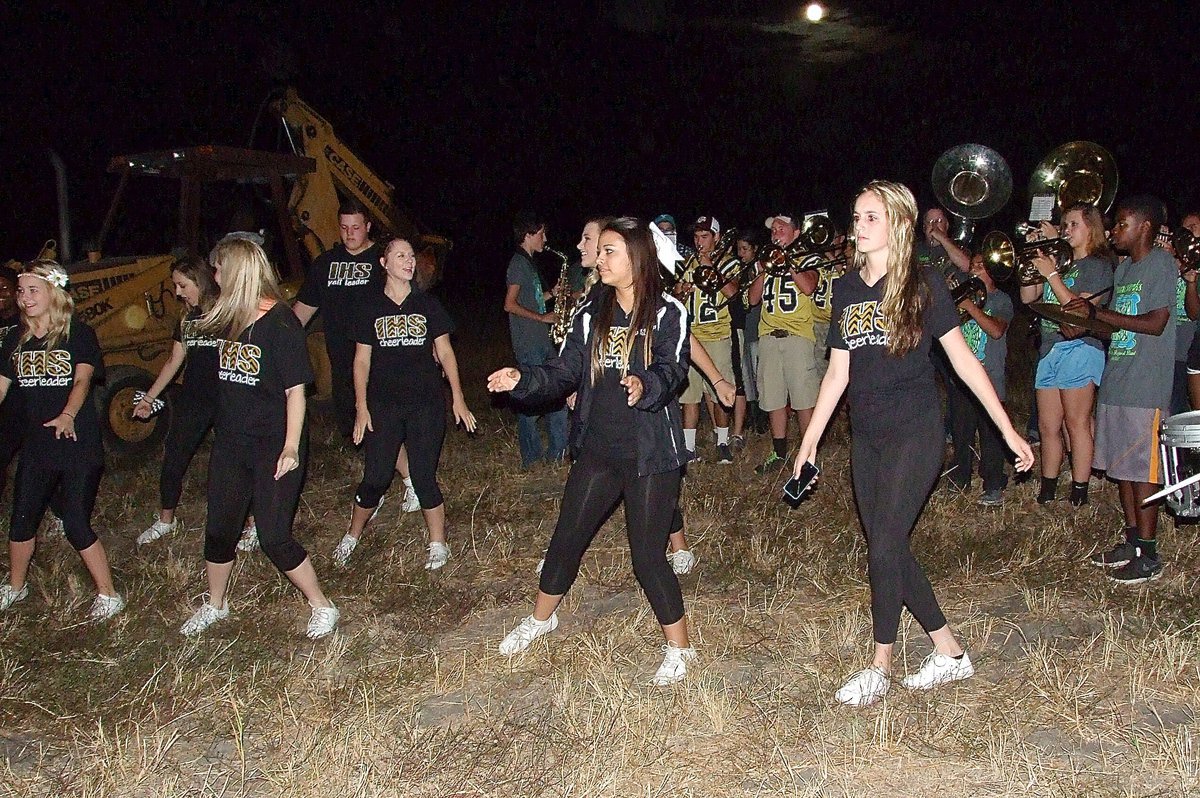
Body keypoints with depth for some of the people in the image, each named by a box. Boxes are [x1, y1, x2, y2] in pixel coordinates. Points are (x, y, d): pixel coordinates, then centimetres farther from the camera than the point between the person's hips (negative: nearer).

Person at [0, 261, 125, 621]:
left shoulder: (79, 334, -8)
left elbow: (82, 379, -21)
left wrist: (67, 415, -40)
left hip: (78, 445, -5)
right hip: (35, 446, 5)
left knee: (76, 526, -6)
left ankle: (108, 595, 10)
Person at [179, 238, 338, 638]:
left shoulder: (280, 322, -15)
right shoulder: (226, 318, 4)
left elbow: (295, 390, -16)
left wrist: (291, 447, -20)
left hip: (273, 448, -7)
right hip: (229, 443, 7)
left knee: (274, 537, -5)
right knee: (219, 529, 16)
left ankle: (322, 607, 13)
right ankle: (215, 605, 37)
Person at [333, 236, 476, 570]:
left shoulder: (428, 304, 3)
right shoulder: (371, 308, 3)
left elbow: (445, 353, 5)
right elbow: (362, 360, 5)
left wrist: (458, 399, 1)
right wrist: (361, 408, 0)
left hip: (427, 404, 0)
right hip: (384, 405, 1)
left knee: (424, 477, 0)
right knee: (375, 477, 1)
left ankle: (438, 545, 15)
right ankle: (352, 536, 24)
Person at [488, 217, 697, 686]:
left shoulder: (667, 313, -8)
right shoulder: (591, 313, 6)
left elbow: (673, 370, -20)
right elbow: (564, 373, 4)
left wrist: (645, 385, -41)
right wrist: (522, 380, -11)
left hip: (650, 454, -5)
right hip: (598, 450, 5)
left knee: (647, 556, -3)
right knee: (567, 537, 16)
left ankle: (679, 647, 18)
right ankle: (542, 618, 41)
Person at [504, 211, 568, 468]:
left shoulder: (528, 263, 18)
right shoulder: (518, 262, -10)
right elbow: (510, 304, -16)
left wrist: (552, 293, 11)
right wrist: (542, 317, -14)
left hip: (541, 340, 10)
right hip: (528, 343, -10)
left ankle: (558, 451, 18)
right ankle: (531, 457, 3)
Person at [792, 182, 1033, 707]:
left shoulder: (923, 285, -6)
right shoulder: (846, 289, 9)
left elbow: (963, 358, -3)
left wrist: (1007, 429, -3)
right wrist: (810, 438, 12)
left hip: (913, 434, -6)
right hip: (866, 437, 6)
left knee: (884, 547, -8)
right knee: (889, 550, 8)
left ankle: (880, 668, 8)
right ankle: (949, 652, 24)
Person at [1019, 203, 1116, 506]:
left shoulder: (1099, 265, -1)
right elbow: (1027, 297, 12)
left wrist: (1051, 274, -14)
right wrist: (1035, 259, 5)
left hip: (1079, 348, -7)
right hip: (1049, 349, 7)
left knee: (1077, 423, -4)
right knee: (1048, 427, 8)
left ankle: (1079, 492, 1)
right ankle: (1047, 491, 15)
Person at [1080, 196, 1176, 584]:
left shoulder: (1161, 262, -7)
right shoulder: (1123, 266, 17)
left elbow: (1155, 323, -18)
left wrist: (1096, 312, -17)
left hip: (1145, 385, -8)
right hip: (1115, 381, 8)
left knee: (1142, 468, -5)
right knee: (1122, 465, 12)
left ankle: (1148, 556, 2)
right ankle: (1132, 542, 22)